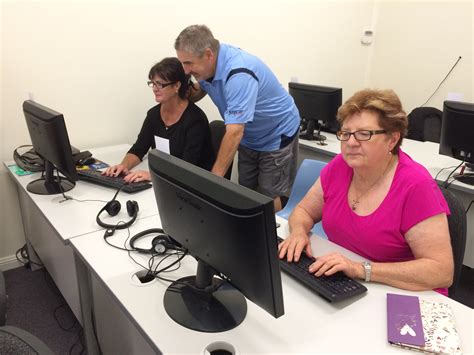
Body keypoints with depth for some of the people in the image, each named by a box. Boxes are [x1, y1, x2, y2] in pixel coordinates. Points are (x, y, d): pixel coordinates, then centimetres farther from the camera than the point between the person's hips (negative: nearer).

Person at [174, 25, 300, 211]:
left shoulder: (239, 74, -36)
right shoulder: (209, 64, -12)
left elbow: (234, 133, -40)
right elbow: (197, 92, 9)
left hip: (277, 135, -7)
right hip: (249, 137, 7)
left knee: (267, 196, 0)